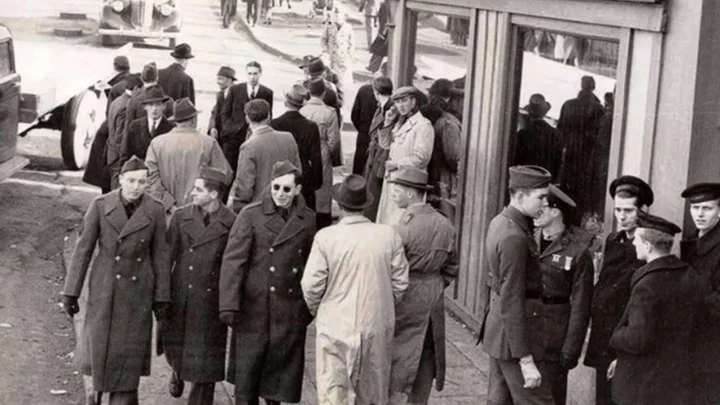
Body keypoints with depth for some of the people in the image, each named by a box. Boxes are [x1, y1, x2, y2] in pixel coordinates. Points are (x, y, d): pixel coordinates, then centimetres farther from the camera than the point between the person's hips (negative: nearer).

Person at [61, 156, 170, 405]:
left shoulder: (155, 211, -7)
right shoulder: (100, 205, -10)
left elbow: (160, 255, 0)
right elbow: (83, 249, -6)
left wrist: (162, 298, 1)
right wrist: (71, 291, -5)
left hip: (138, 289, 0)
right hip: (105, 287, 0)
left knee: (130, 352, -1)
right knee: (100, 348, 4)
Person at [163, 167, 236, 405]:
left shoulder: (231, 223, -8)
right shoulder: (181, 217, 0)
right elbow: (167, 255, 3)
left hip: (210, 299, -3)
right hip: (180, 295, 3)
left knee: (205, 353, 3)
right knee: (174, 345, 15)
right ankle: (178, 372, 49)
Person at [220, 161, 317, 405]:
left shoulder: (308, 221, 5)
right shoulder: (251, 215, -3)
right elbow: (232, 261, -7)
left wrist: (310, 306, 11)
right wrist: (228, 306, -14)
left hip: (290, 311, 2)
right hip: (254, 307, -2)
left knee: (282, 371, 7)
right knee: (246, 373, 3)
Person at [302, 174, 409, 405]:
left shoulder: (326, 237, -11)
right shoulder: (389, 236, -4)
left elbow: (311, 285, -9)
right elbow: (400, 283, 1)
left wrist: (315, 310, 11)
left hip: (335, 326, -3)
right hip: (377, 328, 3)